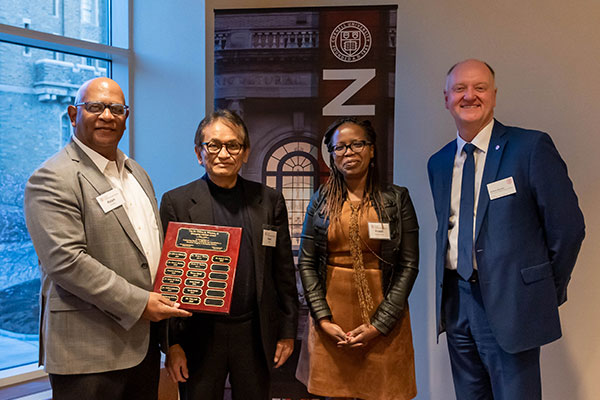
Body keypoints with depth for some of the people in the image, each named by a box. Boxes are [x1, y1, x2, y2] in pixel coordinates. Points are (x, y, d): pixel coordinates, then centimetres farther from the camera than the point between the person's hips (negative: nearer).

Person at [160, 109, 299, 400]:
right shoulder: (176, 202, -2)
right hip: (199, 336, -2)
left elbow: (284, 272, 7)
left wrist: (288, 331, 6)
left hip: (255, 334, 2)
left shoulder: (270, 201, 4)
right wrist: (172, 343, -5)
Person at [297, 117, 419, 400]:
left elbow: (409, 265, -3)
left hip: (381, 313, -1)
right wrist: (323, 318, -6)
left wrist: (380, 323, -10)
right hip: (331, 313, 1)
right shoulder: (321, 200, 5)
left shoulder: (397, 199, -1)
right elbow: (306, 262, 4)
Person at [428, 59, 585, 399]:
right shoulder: (438, 163, 9)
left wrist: (547, 292, 0)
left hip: (509, 303, -5)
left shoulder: (531, 147, -8)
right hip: (455, 301, 5)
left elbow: (568, 226, -7)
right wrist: (448, 288, 10)